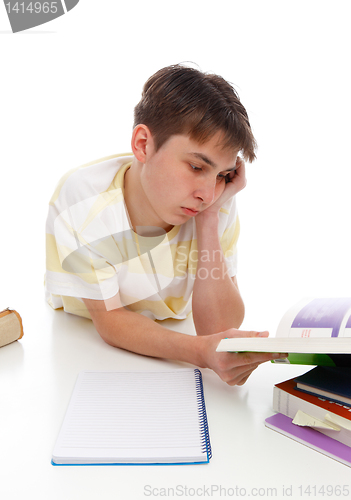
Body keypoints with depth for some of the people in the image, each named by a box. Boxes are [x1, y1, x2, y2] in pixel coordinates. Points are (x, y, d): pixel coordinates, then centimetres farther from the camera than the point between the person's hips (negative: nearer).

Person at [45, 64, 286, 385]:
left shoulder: (219, 204, -17)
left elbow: (217, 328, -20)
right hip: (83, 346, -1)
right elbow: (108, 319, -22)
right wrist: (199, 351, -39)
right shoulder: (81, 198, -24)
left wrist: (209, 219, -28)